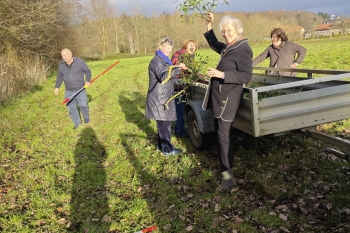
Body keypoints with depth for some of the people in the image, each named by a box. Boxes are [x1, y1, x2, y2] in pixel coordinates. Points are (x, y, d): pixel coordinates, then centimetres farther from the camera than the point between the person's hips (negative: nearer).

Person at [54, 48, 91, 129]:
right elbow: (60, 76, 11)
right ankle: (77, 123, 17)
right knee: (71, 108, 3)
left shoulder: (80, 62, -10)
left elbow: (87, 71, -1)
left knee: (83, 105, 0)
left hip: (80, 90, -3)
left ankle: (86, 117, 31)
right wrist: (57, 87, 5)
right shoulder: (61, 64, 1)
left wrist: (88, 80, -14)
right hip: (69, 91, 3)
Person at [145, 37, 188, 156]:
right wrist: (178, 68, -32)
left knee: (163, 122, 14)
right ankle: (167, 149, 1)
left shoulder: (165, 60, 22)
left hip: (164, 96, 10)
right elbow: (163, 77, -26)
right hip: (159, 97, -10)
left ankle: (160, 145, 24)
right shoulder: (156, 61, -11)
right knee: (164, 123, -6)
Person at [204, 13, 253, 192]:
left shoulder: (243, 49, -14)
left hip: (227, 98, -10)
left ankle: (228, 176, -1)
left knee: (223, 134, -8)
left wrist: (222, 74, -27)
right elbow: (214, 44, 33)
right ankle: (225, 164, 31)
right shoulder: (227, 47, 13)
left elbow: (246, 76, -21)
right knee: (221, 132, 16)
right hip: (219, 96, 10)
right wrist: (209, 25, 24)